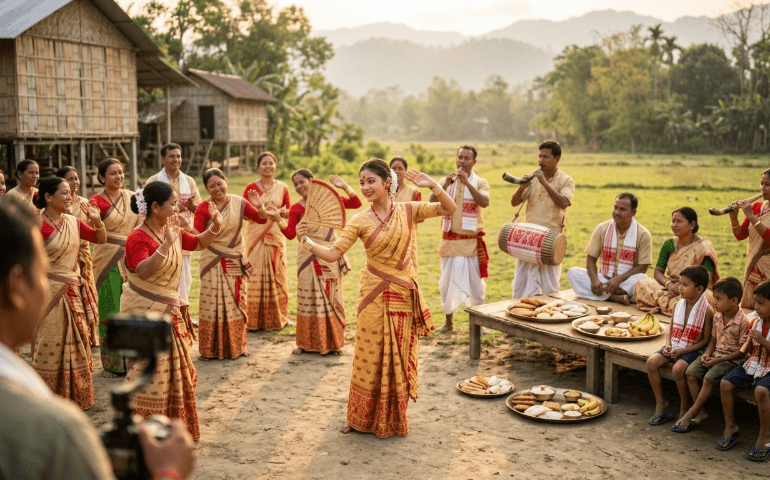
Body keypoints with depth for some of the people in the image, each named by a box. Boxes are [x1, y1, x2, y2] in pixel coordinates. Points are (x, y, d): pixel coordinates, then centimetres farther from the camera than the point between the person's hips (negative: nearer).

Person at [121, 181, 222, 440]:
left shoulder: (173, 232, 3)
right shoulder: (138, 238, -21)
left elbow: (198, 243, 20)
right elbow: (143, 271, -38)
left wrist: (215, 227, 1)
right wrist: (166, 245, -47)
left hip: (170, 311, 9)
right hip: (145, 314, -9)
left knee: (176, 370, 19)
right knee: (150, 373, -3)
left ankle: (173, 424, 36)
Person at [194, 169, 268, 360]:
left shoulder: (239, 203, -3)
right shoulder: (203, 208, -11)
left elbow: (262, 219, 0)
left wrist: (259, 207, -19)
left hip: (236, 261, 3)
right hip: (213, 262, -3)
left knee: (236, 303, 11)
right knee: (213, 303, -1)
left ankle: (236, 346, 24)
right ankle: (211, 348, 12)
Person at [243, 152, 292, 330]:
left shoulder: (282, 187, 8)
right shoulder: (251, 187, 2)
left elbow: (289, 212, 12)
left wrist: (284, 212, -10)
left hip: (276, 235, 2)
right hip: (256, 235, -2)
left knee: (278, 274, 3)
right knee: (256, 274, -4)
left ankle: (278, 316, 16)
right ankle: (255, 319, 3)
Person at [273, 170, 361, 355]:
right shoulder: (296, 208, -2)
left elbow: (356, 203, 0)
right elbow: (291, 234, -10)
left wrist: (344, 187, -14)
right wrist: (278, 221, -26)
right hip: (309, 259, -1)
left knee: (331, 297, 7)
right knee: (309, 298, 2)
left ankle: (332, 342, 16)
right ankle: (307, 342, 11)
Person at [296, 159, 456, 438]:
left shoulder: (408, 211, 0)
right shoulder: (360, 221, -4)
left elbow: (449, 209, -2)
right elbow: (333, 253, -11)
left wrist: (432, 185, -16)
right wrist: (307, 242, -26)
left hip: (405, 295, 1)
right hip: (374, 295, -1)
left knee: (399, 358, 9)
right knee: (371, 357, 3)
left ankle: (393, 419, 25)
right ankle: (362, 418, 19)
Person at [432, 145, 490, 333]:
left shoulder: (480, 182, 1)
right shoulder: (445, 181, 7)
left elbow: (484, 202, -19)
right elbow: (432, 202, -8)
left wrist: (467, 182, -24)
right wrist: (445, 185, -21)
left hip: (472, 242, -2)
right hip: (449, 240, 2)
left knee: (475, 282, 2)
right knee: (447, 282, 8)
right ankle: (448, 321, 20)